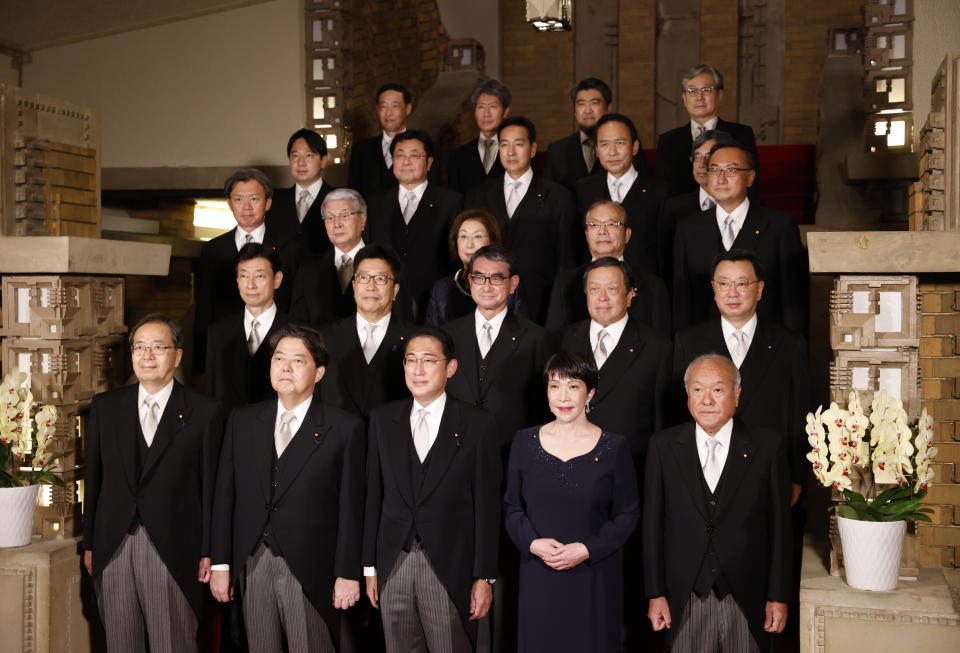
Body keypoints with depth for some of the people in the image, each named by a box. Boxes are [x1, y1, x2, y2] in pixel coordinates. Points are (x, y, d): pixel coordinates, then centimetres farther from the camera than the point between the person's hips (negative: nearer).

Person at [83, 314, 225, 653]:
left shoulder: (205, 412, -2)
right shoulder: (105, 406, 8)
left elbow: (211, 486, -2)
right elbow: (93, 478, 11)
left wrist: (208, 552, -4)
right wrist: (89, 544, 9)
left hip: (173, 549, -3)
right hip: (113, 546, 3)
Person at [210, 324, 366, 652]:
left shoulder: (344, 428, -4)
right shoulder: (242, 421, 8)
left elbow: (351, 508, -4)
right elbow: (225, 495, 8)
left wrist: (348, 574, -6)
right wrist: (221, 564, 5)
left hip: (310, 569, -3)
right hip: (252, 565, 4)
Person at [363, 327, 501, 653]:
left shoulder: (477, 424, -4)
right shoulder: (383, 419, 6)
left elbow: (487, 504, -4)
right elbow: (373, 495, 8)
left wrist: (484, 577, -5)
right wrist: (370, 564, 7)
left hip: (449, 565, -3)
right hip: (393, 563, 3)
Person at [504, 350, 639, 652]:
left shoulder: (614, 447, -4)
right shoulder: (525, 442, 1)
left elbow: (627, 513, -1)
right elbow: (511, 506, 6)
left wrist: (587, 549, -13)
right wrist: (533, 543, -11)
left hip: (594, 575, -1)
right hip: (538, 575, 1)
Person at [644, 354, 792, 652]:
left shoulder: (767, 446, -3)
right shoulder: (664, 446, 0)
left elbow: (780, 525, -1)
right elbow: (652, 524, 1)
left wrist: (778, 597, -1)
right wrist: (655, 594, 0)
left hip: (747, 597, 0)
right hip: (685, 597, 1)